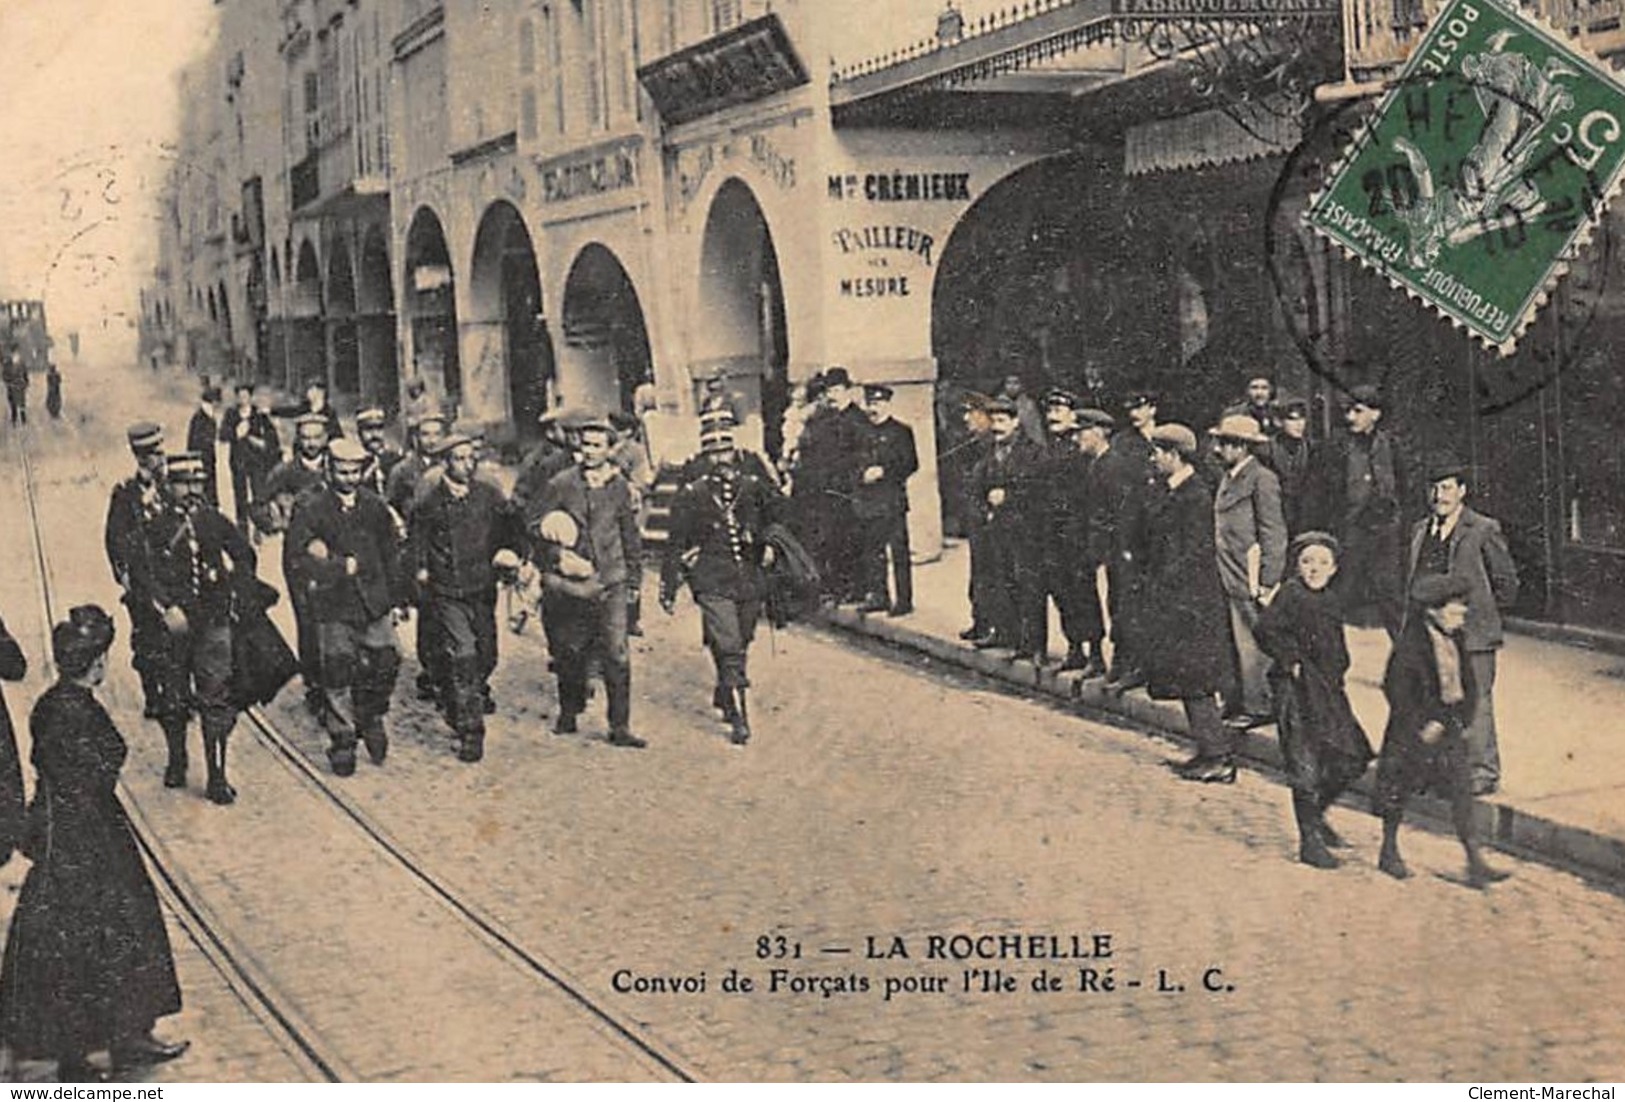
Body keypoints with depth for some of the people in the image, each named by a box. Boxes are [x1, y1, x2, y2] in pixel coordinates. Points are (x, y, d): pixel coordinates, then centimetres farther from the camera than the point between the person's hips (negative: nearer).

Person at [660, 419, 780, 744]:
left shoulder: (755, 487, 5)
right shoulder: (691, 495, 1)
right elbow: (676, 544, 5)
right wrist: (669, 587, 5)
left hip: (750, 582, 3)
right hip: (713, 583, -3)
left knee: (740, 645, 15)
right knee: (729, 648, -13)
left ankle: (723, 699, 39)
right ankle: (739, 719, -12)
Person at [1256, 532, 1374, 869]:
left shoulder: (1330, 600, 13)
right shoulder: (1291, 593, -10)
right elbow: (1266, 630, -20)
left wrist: (1336, 675, 10)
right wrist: (1291, 661, -16)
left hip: (1329, 690, 8)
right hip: (1298, 690, -8)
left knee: (1351, 758, 9)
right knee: (1306, 767, -6)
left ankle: (1315, 815, 29)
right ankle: (1310, 842, 2)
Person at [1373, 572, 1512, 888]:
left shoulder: (1456, 641, 5)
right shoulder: (1410, 645, -18)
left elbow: (1468, 684, 17)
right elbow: (1396, 689, -18)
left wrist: (1463, 719, 8)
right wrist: (1421, 726, -17)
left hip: (1449, 728, 6)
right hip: (1413, 731, -6)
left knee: (1462, 791, 0)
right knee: (1399, 790, 7)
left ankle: (1475, 862, 1)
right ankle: (1389, 852, 24)